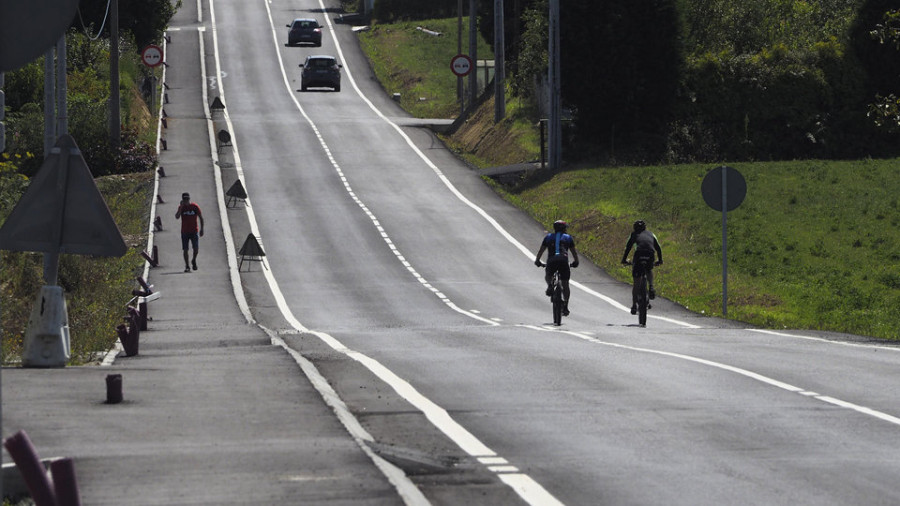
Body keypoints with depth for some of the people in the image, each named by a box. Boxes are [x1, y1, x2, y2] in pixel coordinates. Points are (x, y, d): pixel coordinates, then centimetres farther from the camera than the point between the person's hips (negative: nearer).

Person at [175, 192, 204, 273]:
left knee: (196, 248, -8)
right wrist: (181, 207, -19)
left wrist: (201, 229, 1)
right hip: (184, 232, 1)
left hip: (194, 231, -1)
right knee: (185, 249, -1)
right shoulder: (181, 207, 1)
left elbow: (201, 218, 5)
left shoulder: (195, 207, -2)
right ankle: (187, 266, 6)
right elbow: (177, 217, -12)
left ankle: (194, 261, 21)